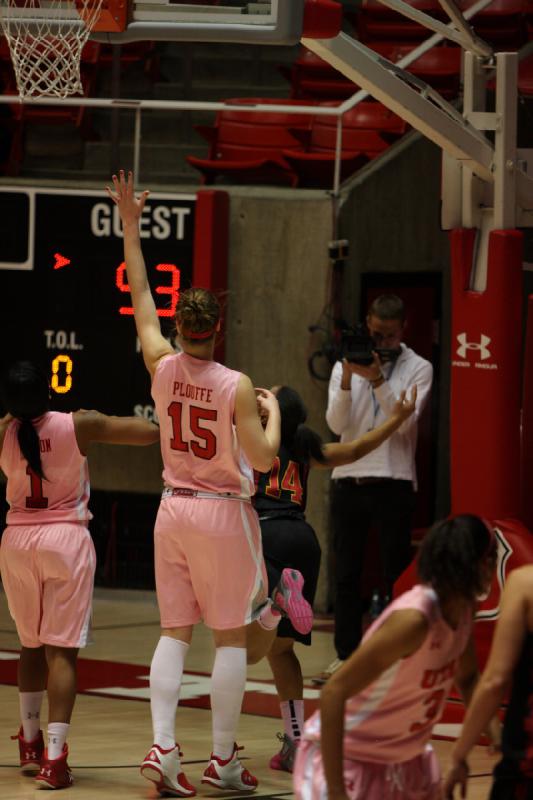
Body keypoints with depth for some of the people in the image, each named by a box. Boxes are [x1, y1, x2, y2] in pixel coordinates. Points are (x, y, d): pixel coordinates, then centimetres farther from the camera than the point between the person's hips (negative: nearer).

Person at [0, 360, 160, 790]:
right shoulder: (79, 426, -11)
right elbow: (151, 431, -9)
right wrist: (98, 422, 7)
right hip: (65, 540, -3)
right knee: (62, 650, -5)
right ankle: (54, 758, -15)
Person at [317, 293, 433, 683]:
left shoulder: (418, 369, 2)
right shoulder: (345, 366, 7)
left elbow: (405, 421, -11)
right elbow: (337, 424, -4)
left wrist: (377, 380, -22)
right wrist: (348, 378, -17)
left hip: (393, 482, -3)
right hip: (349, 479, 3)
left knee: (396, 574, 0)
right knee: (347, 573, 5)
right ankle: (347, 655, 10)